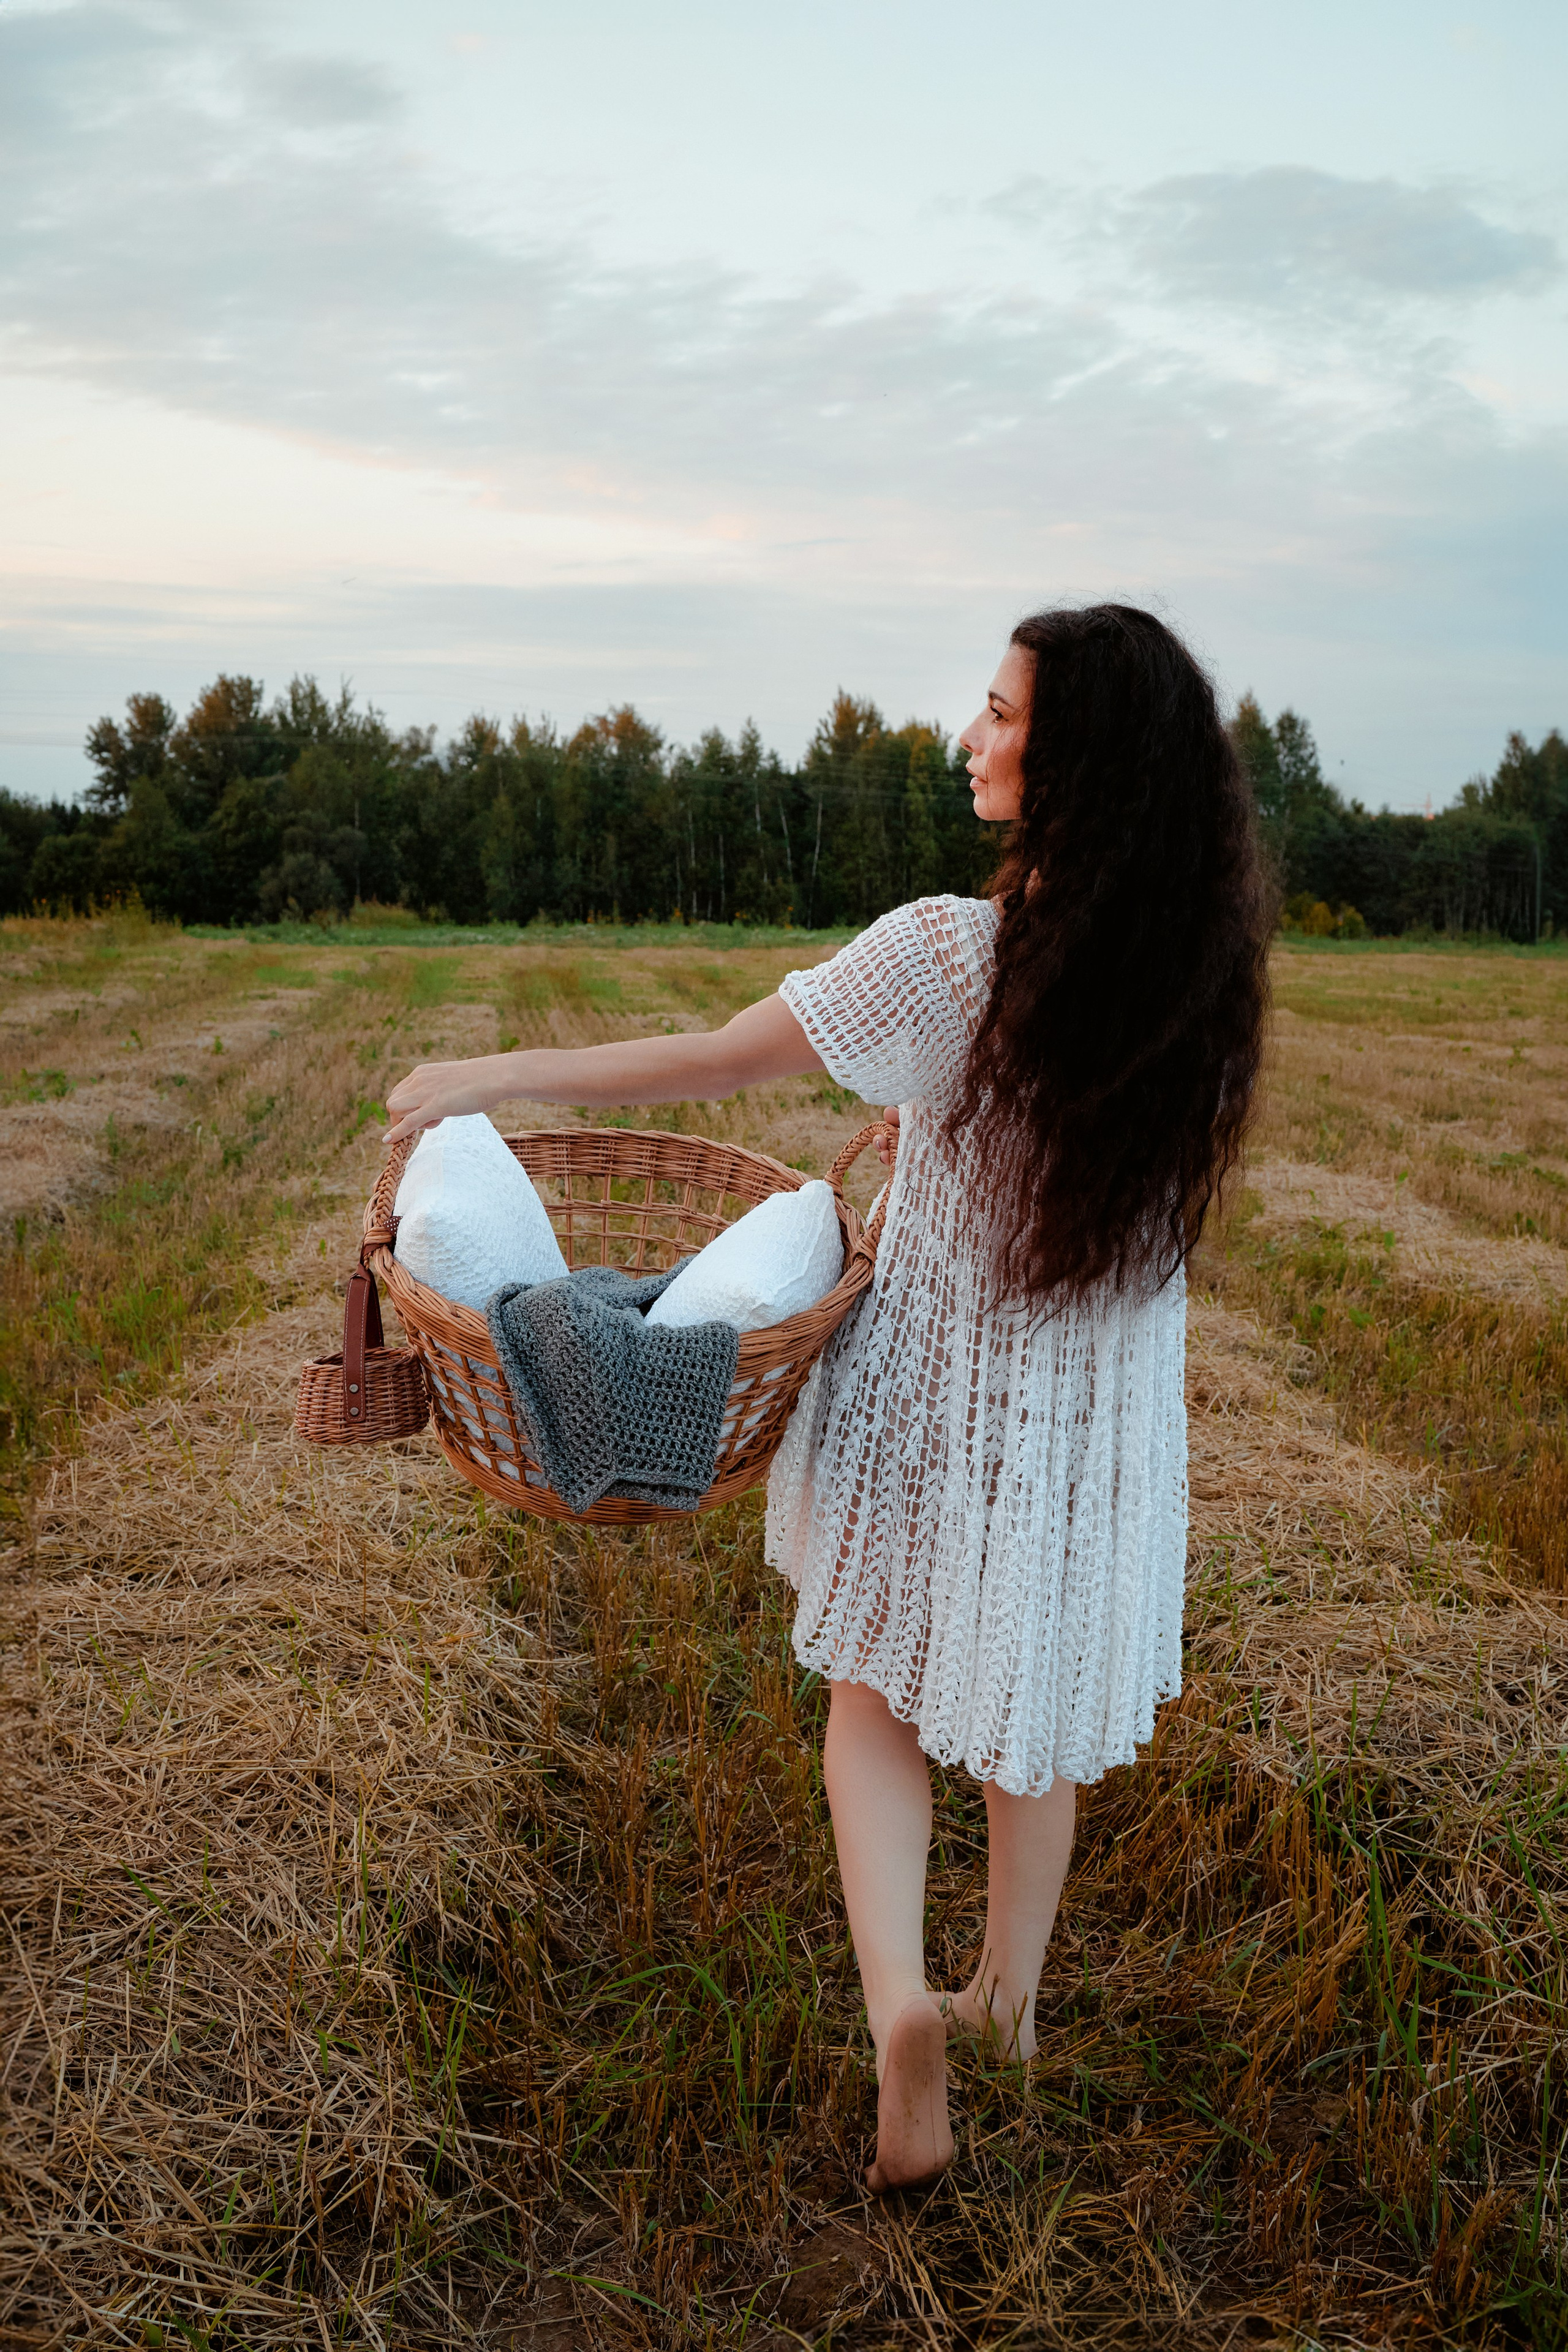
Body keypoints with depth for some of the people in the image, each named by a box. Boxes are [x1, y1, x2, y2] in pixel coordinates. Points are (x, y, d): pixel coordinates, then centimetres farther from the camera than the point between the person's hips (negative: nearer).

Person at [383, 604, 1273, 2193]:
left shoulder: (941, 958, -25)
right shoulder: (1203, 964, -10)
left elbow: (701, 1066, -15)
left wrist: (480, 1080, -2)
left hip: (940, 1402, -4)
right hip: (1105, 1425, 4)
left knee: (878, 1701, 18)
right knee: (1040, 1721, 23)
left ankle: (900, 2004, 1)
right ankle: (1008, 1999, 41)